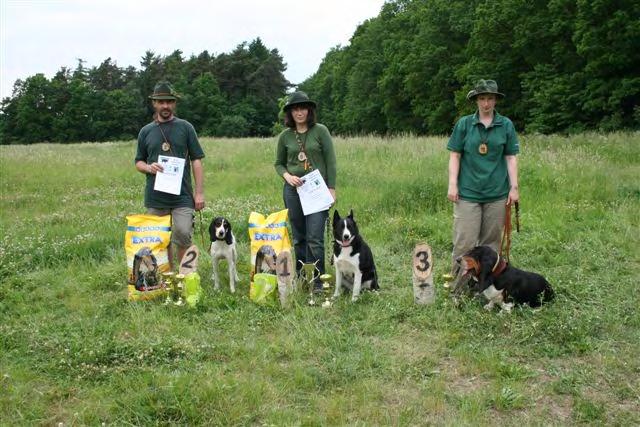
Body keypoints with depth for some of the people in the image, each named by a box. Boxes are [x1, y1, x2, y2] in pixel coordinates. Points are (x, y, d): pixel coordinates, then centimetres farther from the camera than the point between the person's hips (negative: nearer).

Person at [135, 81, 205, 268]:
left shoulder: (185, 127, 4)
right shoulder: (146, 131, 11)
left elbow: (196, 160, 2)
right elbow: (138, 162, 16)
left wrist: (199, 192, -5)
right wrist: (148, 167, -8)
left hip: (182, 196, -2)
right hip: (155, 197, 3)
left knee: (183, 236, -12)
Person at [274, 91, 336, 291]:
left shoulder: (320, 131, -2)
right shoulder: (285, 136, 6)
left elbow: (330, 161, -2)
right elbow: (279, 163, 15)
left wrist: (331, 188, -6)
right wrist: (287, 176, -6)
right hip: (293, 190, 3)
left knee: (315, 237, -10)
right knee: (298, 237, 10)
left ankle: (316, 281, -3)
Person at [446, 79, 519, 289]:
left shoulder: (506, 125, 5)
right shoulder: (464, 124, 1)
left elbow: (511, 158, 6)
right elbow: (455, 156, 2)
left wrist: (514, 187, 1)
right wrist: (452, 185, -5)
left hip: (497, 193, 2)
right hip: (468, 193, -2)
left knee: (491, 241, 10)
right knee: (464, 242, -4)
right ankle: (459, 286, 4)